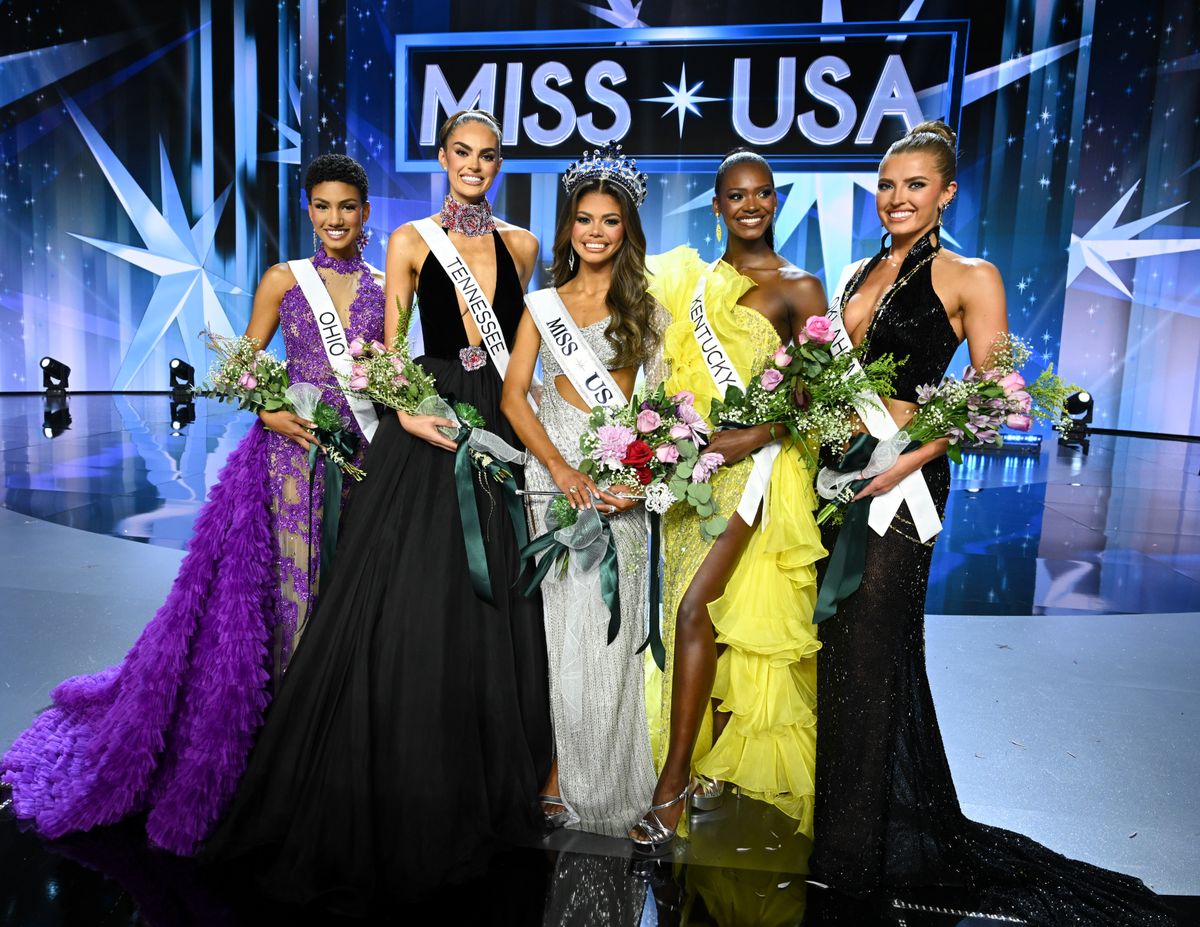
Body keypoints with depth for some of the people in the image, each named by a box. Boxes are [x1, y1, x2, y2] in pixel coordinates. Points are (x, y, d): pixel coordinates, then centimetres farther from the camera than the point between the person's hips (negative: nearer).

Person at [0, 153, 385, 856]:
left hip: (366, 454, 2)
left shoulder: (385, 287, 10)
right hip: (294, 449, -1)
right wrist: (268, 411, -9)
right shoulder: (284, 280, 7)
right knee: (291, 583, 0)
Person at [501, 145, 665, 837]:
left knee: (609, 626, 0)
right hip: (555, 469, 1)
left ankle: (606, 786, 16)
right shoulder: (543, 305, 11)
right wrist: (561, 469, -11)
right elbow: (514, 396, 3)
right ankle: (559, 778, 15)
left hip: (624, 476, 0)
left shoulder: (645, 307, 10)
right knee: (560, 619, 0)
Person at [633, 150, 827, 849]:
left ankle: (674, 784, -1)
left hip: (753, 466, -5)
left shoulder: (798, 288, 0)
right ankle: (718, 761, 27)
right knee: (716, 616, 11)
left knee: (695, 610, -13)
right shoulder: (696, 280, 15)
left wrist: (748, 437, -20)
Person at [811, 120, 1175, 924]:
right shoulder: (859, 274, 15)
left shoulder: (969, 278, -3)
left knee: (870, 648, 0)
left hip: (899, 479, -6)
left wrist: (907, 460, -21)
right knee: (836, 639, 12)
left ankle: (870, 838, 21)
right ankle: (835, 814, 32)